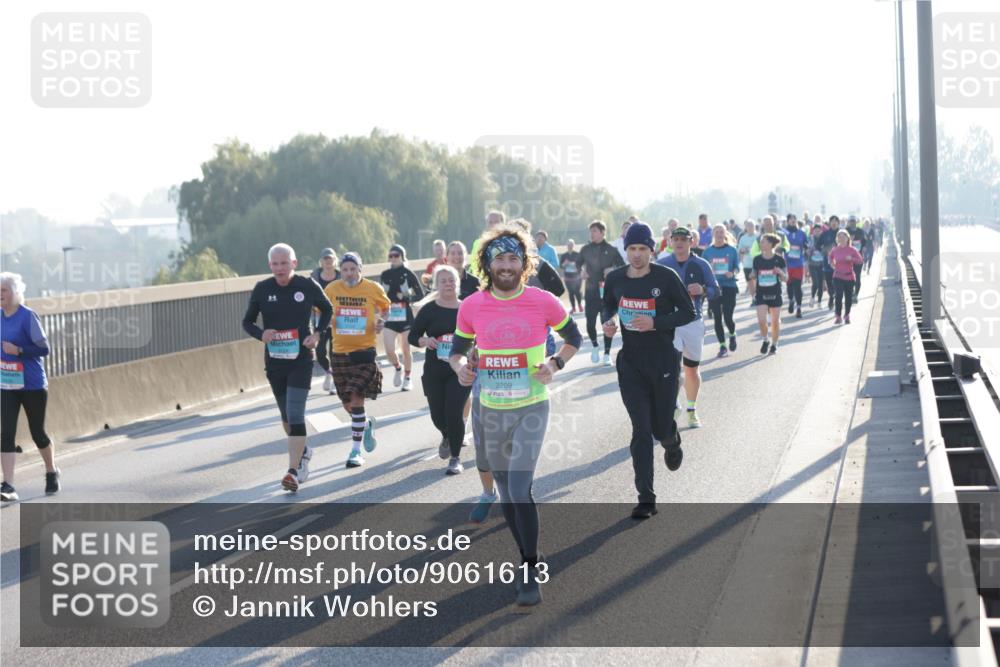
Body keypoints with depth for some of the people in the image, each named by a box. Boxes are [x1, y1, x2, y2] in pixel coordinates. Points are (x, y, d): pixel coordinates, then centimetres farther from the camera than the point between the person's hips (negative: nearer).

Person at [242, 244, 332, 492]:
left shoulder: (307, 286, -6)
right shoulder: (262, 289, -3)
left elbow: (327, 309, 12)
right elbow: (247, 322, 8)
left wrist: (317, 334, -4)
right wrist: (261, 334, -14)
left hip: (301, 360, -3)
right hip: (274, 362, 3)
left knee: (295, 415, -15)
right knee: (286, 415, 16)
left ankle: (293, 471, -17)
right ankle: (303, 452, 42)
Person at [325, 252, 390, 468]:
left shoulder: (373, 288, -4)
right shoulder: (332, 289, -1)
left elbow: (385, 306, 15)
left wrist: (381, 321, -4)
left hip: (364, 351, -3)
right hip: (339, 353, 3)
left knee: (356, 399, -13)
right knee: (347, 404, 11)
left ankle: (356, 450, -6)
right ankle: (367, 424, 43)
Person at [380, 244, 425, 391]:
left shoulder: (408, 274, -4)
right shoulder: (385, 275, 6)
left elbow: (420, 294, -3)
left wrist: (407, 298, -19)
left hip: (406, 317, -2)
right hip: (389, 317, 2)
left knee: (406, 350, 6)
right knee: (389, 351, -8)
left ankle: (407, 378, 22)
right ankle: (398, 368, 23)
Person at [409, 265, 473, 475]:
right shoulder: (429, 310, -1)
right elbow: (412, 336, 3)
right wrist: (425, 341, -17)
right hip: (434, 371, 2)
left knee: (453, 412, -13)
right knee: (437, 415, 9)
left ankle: (456, 458, 1)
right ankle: (447, 437, 45)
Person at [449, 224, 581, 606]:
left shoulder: (543, 302, -8)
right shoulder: (471, 307, -2)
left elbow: (573, 337, 8)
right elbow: (458, 349, 13)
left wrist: (555, 364, -11)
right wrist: (460, 367, -10)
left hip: (530, 407, -4)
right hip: (490, 410, 4)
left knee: (519, 489, -16)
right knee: (506, 492, 14)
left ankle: (531, 575, -8)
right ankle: (526, 560, 30)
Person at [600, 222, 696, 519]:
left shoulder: (666, 278, -11)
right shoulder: (615, 279, -1)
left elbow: (688, 312, -5)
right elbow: (608, 306, 17)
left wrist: (656, 322, -20)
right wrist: (608, 322, -6)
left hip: (663, 362, -2)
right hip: (631, 364, 2)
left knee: (661, 428, 8)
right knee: (641, 431, -5)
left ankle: (672, 442, 49)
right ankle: (646, 499, -2)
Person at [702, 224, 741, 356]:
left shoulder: (732, 250, 2)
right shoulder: (707, 251, 6)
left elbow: (737, 267, 4)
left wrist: (732, 273, -16)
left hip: (729, 287, -2)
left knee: (728, 318, -7)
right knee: (717, 318, 0)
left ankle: (732, 335, 26)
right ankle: (722, 346, 10)